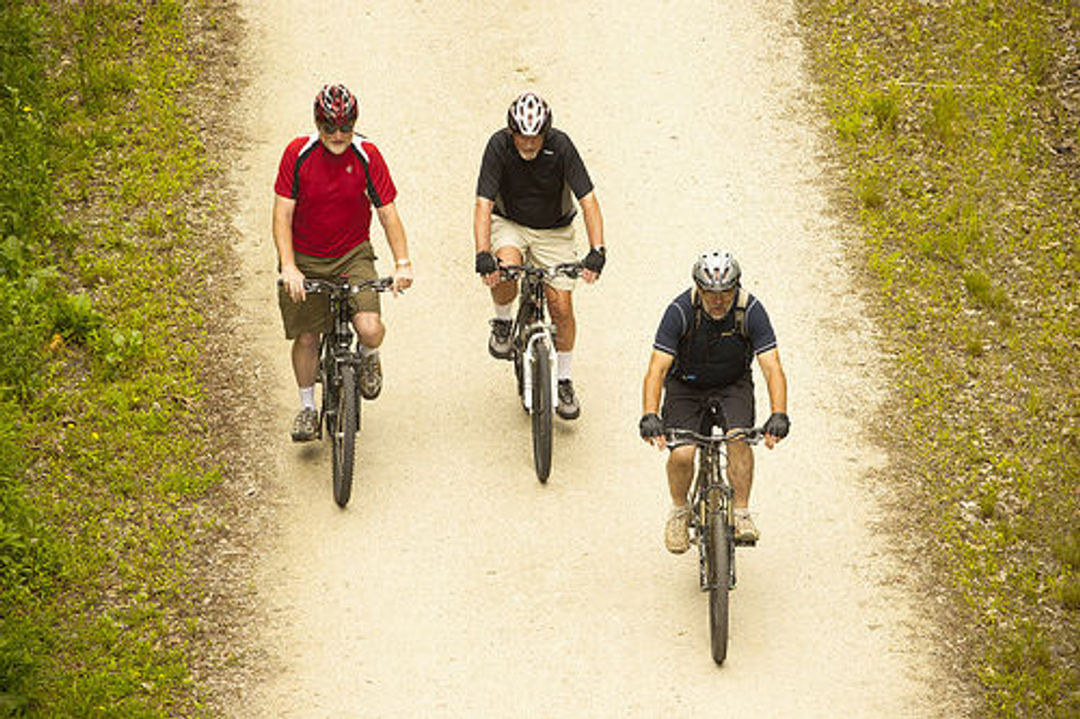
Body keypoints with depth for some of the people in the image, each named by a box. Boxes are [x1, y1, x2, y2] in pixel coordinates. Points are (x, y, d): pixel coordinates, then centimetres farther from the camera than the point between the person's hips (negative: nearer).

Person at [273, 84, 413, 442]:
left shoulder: (367, 156, -10)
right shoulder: (298, 154, -13)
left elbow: (387, 212, -7)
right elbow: (282, 214, -13)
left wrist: (402, 263, -18)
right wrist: (288, 267, -25)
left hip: (353, 256, 0)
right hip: (305, 260, 0)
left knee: (370, 328, -19)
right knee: (306, 336, 6)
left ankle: (368, 357, 18)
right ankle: (307, 407, 30)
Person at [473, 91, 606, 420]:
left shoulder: (560, 146, -24)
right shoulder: (499, 145, -23)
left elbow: (588, 200, -26)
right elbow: (484, 203, -27)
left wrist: (596, 251, -38)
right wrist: (483, 255, -40)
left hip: (553, 229, 0)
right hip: (509, 223, 0)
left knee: (561, 306, -6)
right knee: (505, 269, -32)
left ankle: (564, 381, 14)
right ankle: (502, 324, -1)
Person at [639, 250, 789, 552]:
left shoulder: (751, 311, -23)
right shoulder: (680, 311, -26)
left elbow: (772, 367, -27)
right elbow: (657, 368, -30)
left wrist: (778, 415, -43)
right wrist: (649, 417, -45)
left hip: (733, 384, 0)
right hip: (686, 385, 0)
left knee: (739, 440, -27)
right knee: (681, 454, -20)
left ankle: (741, 514, -9)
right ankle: (679, 511, 9)